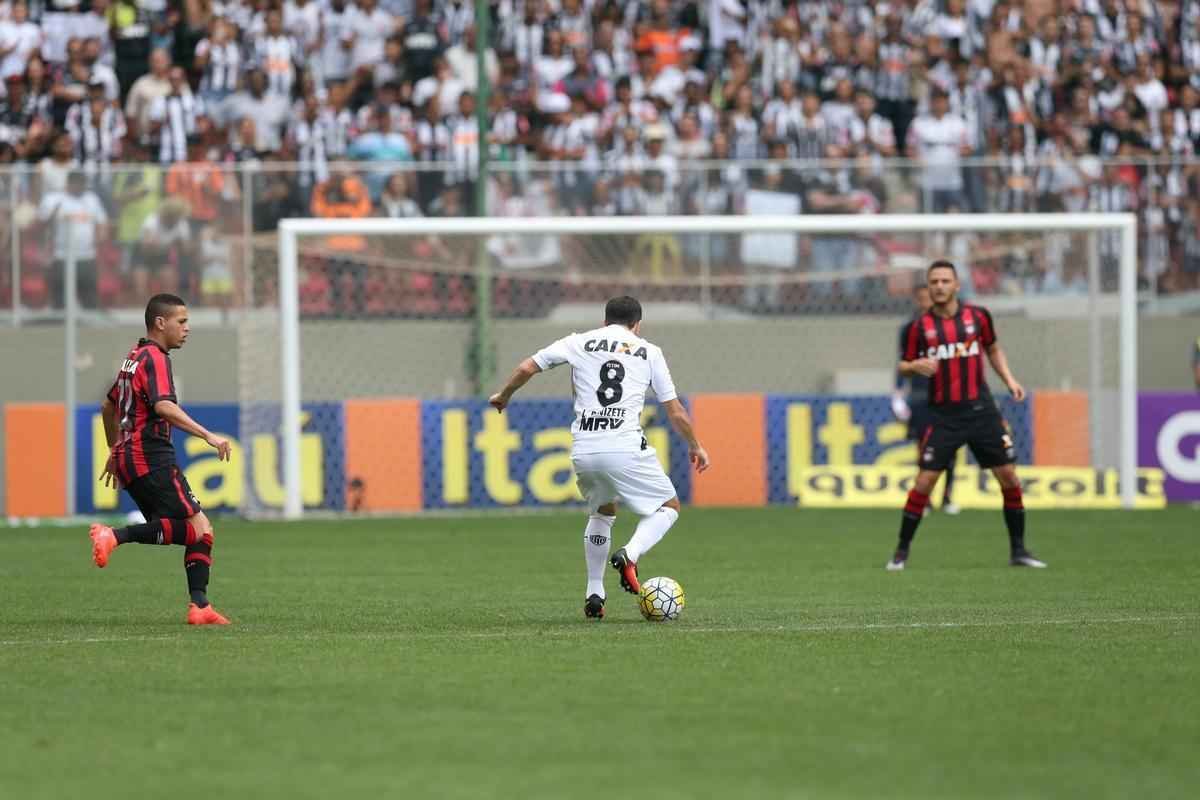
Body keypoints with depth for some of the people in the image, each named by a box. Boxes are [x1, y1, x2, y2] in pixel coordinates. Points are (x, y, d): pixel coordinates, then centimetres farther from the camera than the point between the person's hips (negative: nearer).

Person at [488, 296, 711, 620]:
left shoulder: (580, 343, 16)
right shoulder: (649, 352, 12)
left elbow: (527, 367, 14)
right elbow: (676, 413, 13)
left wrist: (504, 395, 32)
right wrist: (695, 446, 29)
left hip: (583, 450, 3)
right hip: (625, 447, -3)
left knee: (602, 512, 28)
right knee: (669, 506, 13)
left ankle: (594, 595, 21)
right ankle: (630, 555, -16)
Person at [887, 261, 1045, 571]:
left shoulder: (978, 316, 3)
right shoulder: (919, 326, -1)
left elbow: (993, 349, 18)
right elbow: (904, 365, 7)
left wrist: (1009, 379, 5)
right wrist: (915, 366, -16)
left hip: (981, 409, 2)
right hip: (944, 415, -2)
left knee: (1009, 478, 0)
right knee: (924, 482, -8)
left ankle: (1018, 551, 13)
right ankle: (901, 552, 4)